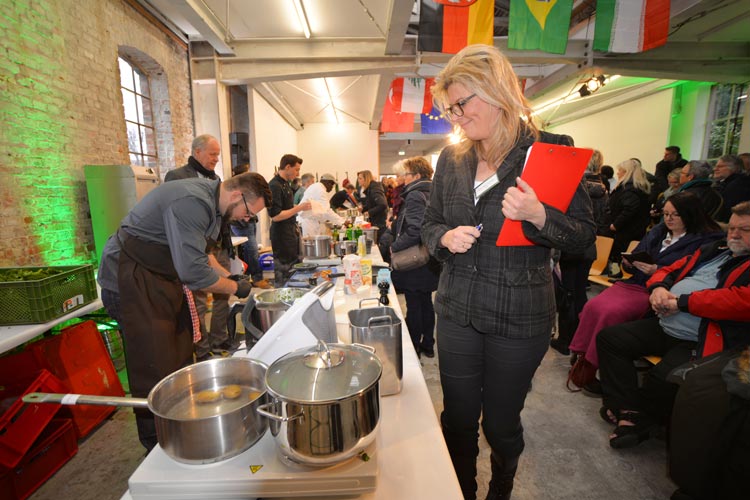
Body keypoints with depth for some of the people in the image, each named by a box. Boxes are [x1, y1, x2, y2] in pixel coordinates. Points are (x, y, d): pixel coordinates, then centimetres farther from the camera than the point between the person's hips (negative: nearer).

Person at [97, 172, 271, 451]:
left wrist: (228, 276, 5)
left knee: (180, 359, 14)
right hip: (131, 281, -10)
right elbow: (193, 271, -30)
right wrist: (236, 288, -15)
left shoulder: (210, 201, 5)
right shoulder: (192, 202, -28)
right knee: (156, 373, -4)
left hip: (162, 277, 10)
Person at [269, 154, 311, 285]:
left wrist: (300, 207, 9)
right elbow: (275, 216, -23)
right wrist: (299, 208, -20)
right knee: (283, 275, 0)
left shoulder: (285, 183, 13)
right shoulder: (275, 186, -18)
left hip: (291, 233, 10)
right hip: (282, 236, -10)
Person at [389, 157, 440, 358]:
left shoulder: (415, 195, -17)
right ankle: (428, 346, 32)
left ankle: (413, 349, 19)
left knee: (414, 307, 4)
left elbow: (414, 231, -27)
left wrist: (394, 247, -16)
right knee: (426, 303, 18)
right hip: (430, 262, 9)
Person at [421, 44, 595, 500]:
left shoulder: (551, 151, -7)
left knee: (501, 423, 17)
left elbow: (585, 237, -5)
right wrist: (446, 238, -11)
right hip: (458, 311, 3)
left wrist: (539, 216, -24)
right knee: (458, 419, 17)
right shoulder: (451, 159, 4)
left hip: (520, 317, -3)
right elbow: (430, 225, 11)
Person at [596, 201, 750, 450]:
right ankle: (628, 411, -5)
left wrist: (682, 302, -17)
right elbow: (670, 270, 22)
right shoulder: (713, 250, 20)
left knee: (663, 379, -30)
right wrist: (658, 287, -2)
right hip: (663, 325, 8)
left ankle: (637, 419, 1)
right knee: (609, 338, -6)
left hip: (699, 342, -7)